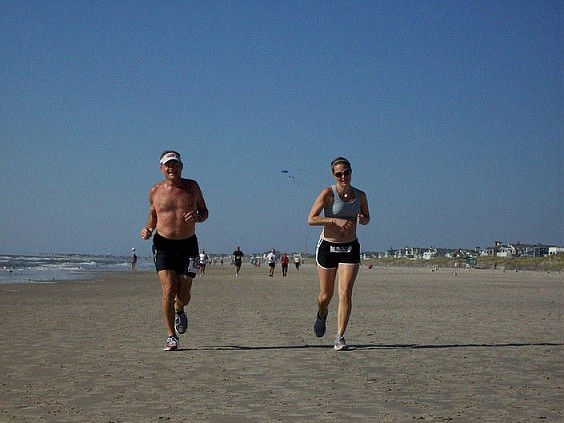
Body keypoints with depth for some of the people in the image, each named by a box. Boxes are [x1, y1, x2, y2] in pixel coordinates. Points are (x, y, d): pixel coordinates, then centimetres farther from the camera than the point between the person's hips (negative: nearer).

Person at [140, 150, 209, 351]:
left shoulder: (192, 186, 4)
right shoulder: (155, 191, 4)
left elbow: (204, 211, 14)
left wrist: (198, 217, -10)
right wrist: (148, 229, 0)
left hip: (188, 244, 1)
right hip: (163, 244, -1)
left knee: (183, 294, 1)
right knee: (168, 290, -13)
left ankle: (179, 311, 39)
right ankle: (171, 336, -1)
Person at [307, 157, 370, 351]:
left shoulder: (360, 196, 3)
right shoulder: (328, 193, -10)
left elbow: (366, 219, 18)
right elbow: (311, 219, -15)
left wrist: (362, 219, -6)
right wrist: (335, 220, -25)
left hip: (350, 249, 2)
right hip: (327, 247, -2)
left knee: (345, 294, -9)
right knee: (326, 294, 9)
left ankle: (340, 337, -4)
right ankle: (322, 315, 45)